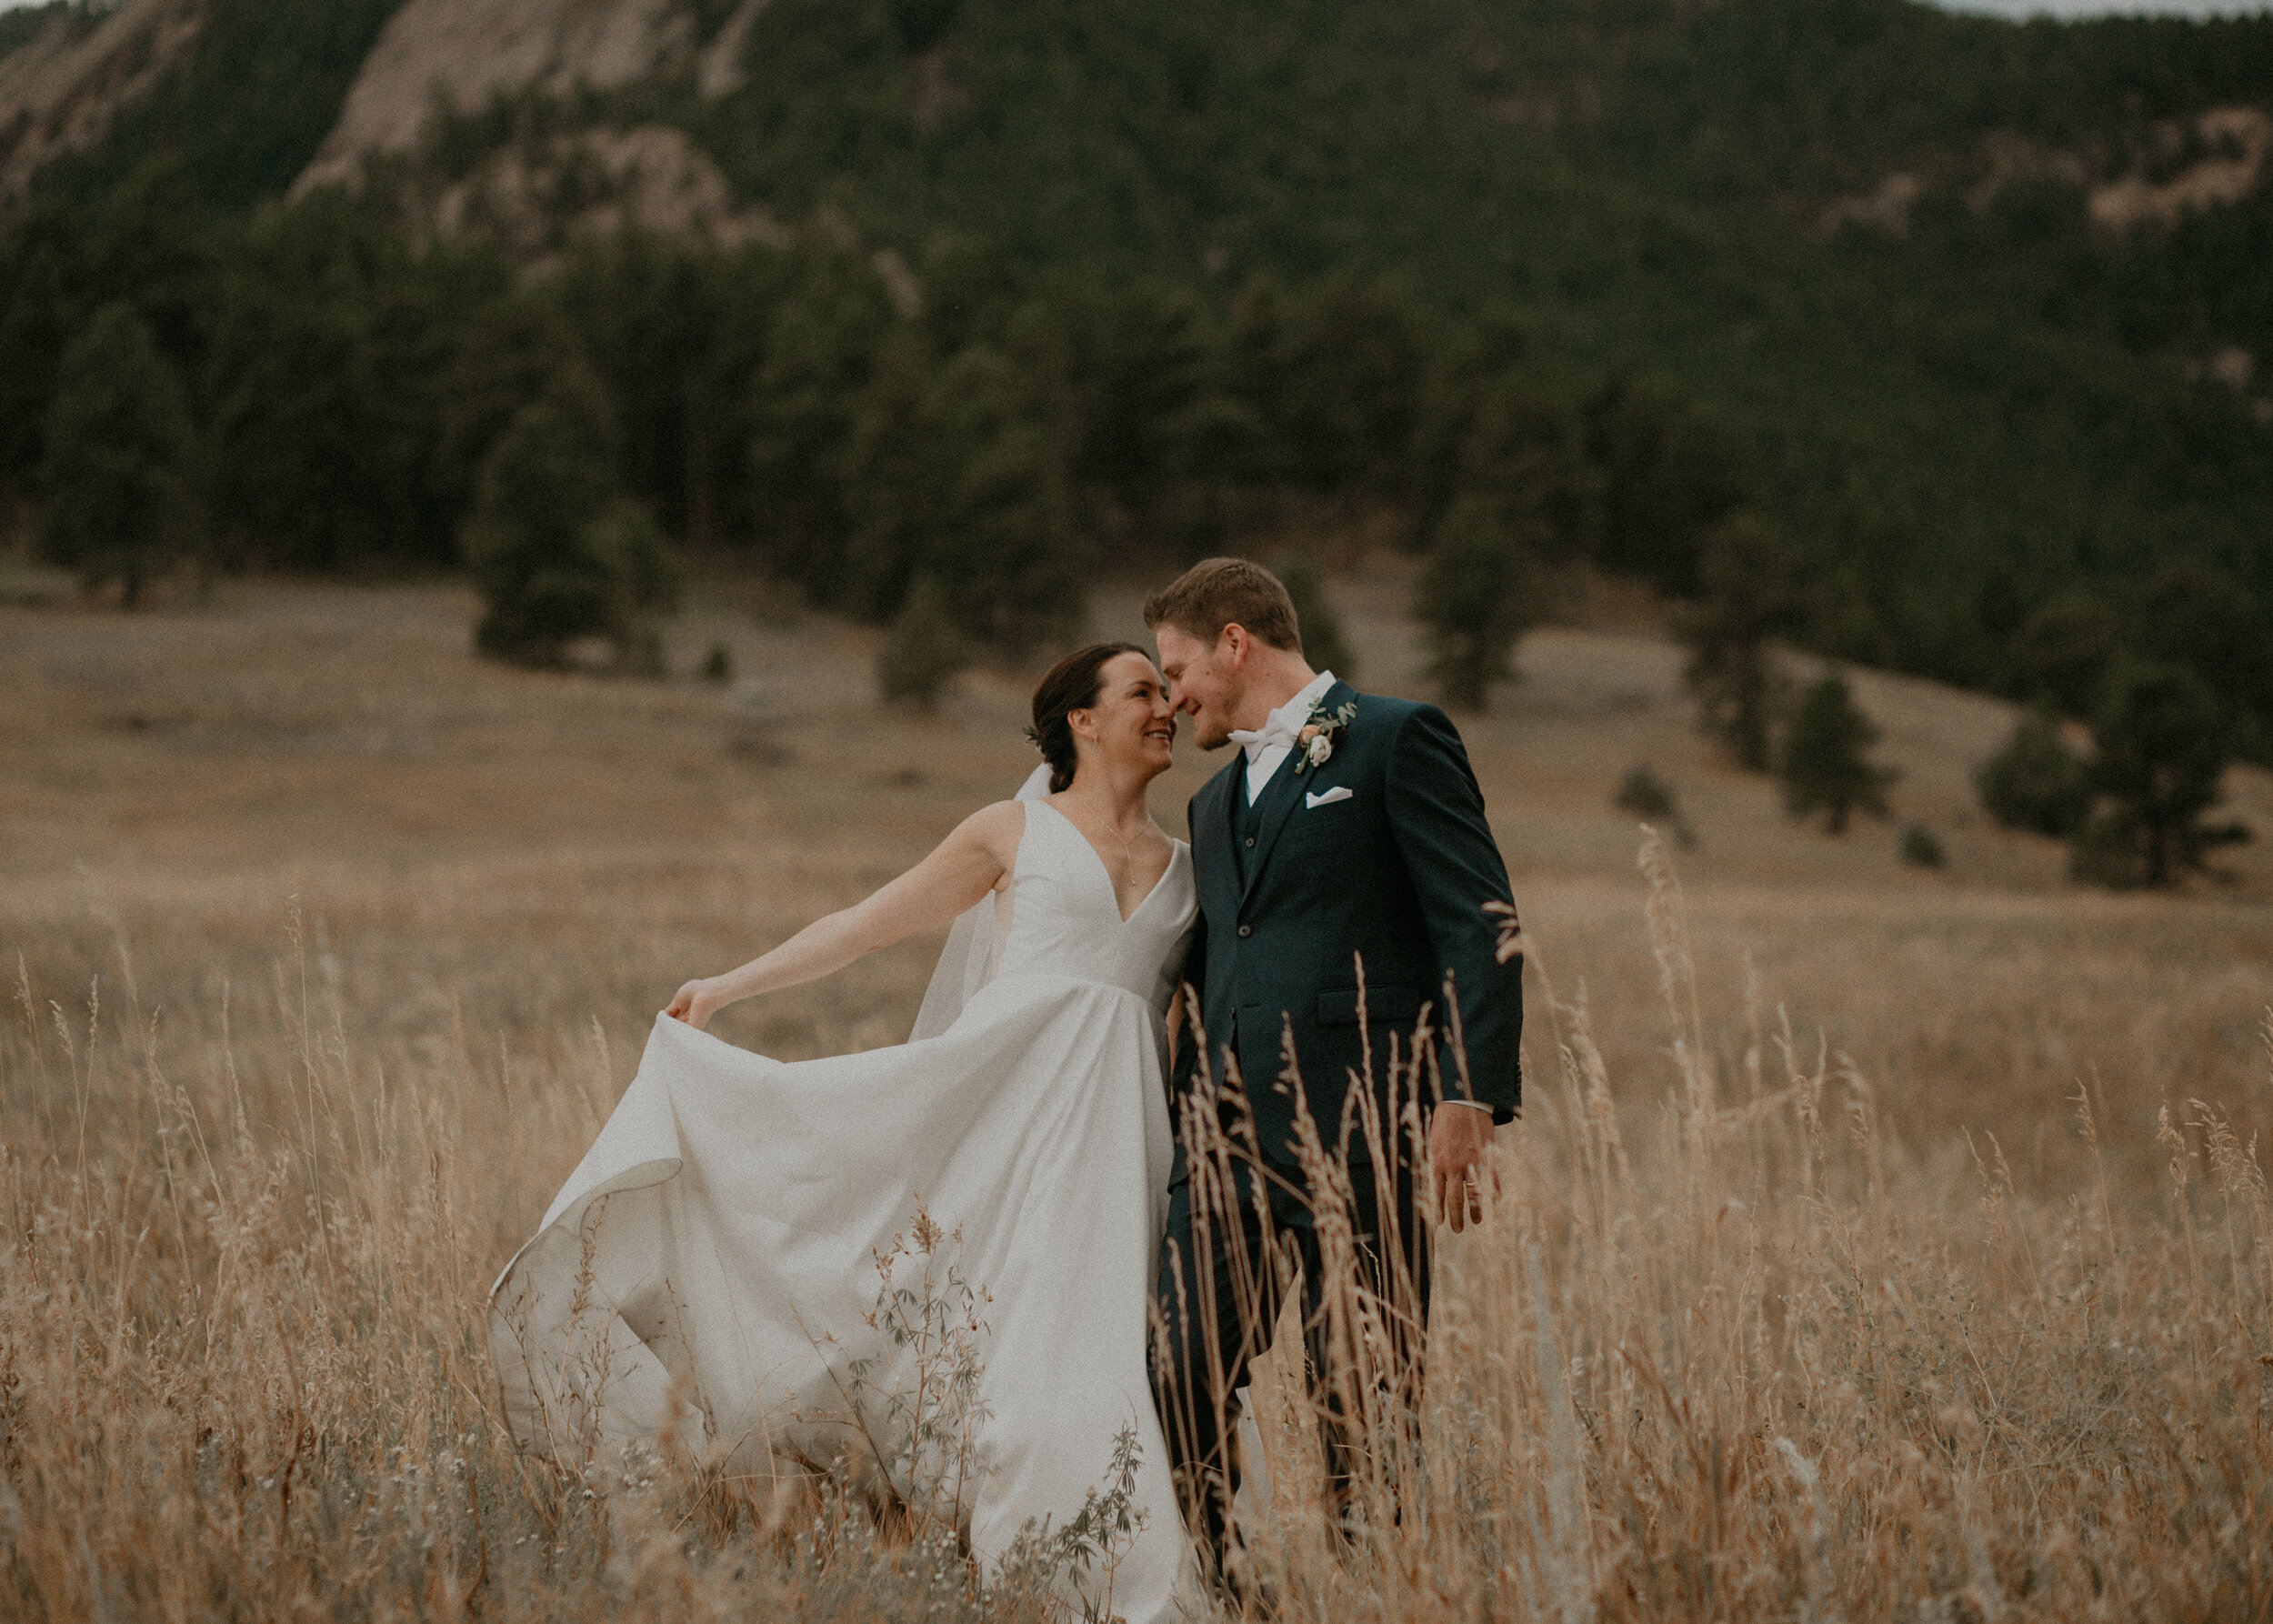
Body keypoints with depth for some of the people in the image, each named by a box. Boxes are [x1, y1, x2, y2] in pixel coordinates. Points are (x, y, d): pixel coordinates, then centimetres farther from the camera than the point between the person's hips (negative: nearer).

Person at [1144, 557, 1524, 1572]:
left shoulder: (1396, 742, 1)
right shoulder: (1216, 801, 25)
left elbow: (1481, 926, -7)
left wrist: (1469, 1102, -17)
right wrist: (1182, 1127, 21)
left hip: (1358, 1129, -7)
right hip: (1225, 1134, 7)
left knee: (1363, 1411, -3)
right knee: (1178, 1394, -3)